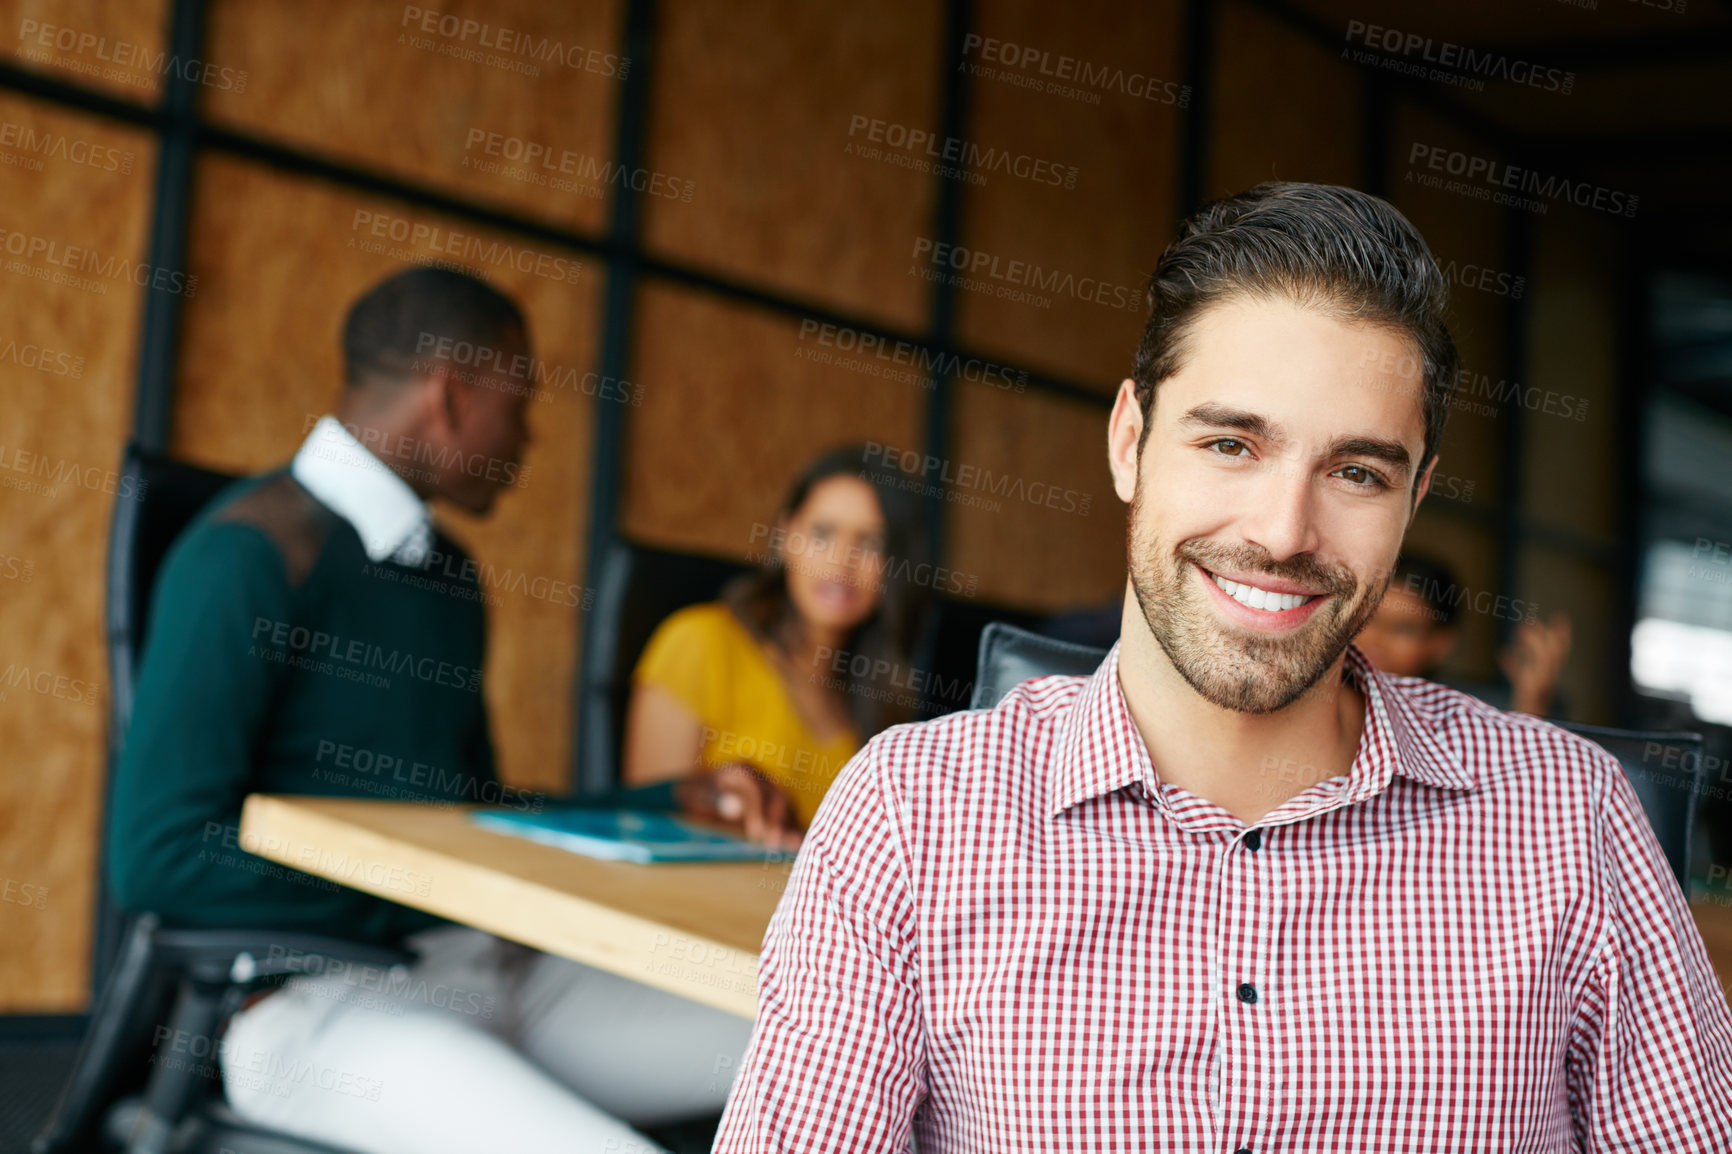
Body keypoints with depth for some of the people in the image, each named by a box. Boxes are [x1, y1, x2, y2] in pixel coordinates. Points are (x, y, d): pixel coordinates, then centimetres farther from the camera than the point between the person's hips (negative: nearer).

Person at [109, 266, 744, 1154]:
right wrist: (417, 887, -12)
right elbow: (159, 855, -16)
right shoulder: (255, 552, -9)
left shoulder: (448, 570, 17)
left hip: (482, 971, 8)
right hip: (313, 993, -8)